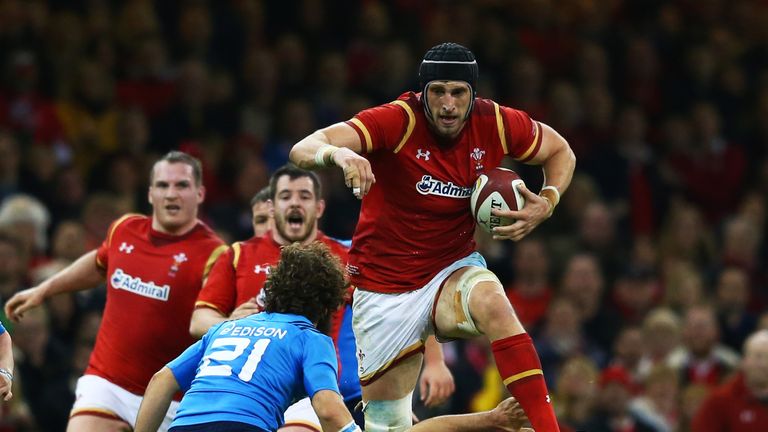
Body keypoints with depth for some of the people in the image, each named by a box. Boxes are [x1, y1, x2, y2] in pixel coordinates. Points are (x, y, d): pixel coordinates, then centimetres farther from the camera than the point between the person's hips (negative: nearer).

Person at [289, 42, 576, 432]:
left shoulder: (494, 124, -10)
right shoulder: (398, 121, -20)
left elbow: (561, 152, 10)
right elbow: (302, 150, -32)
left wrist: (546, 203, -10)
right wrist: (338, 153, -56)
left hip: (454, 269, 1)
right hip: (386, 290, -1)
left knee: (493, 303, -35)